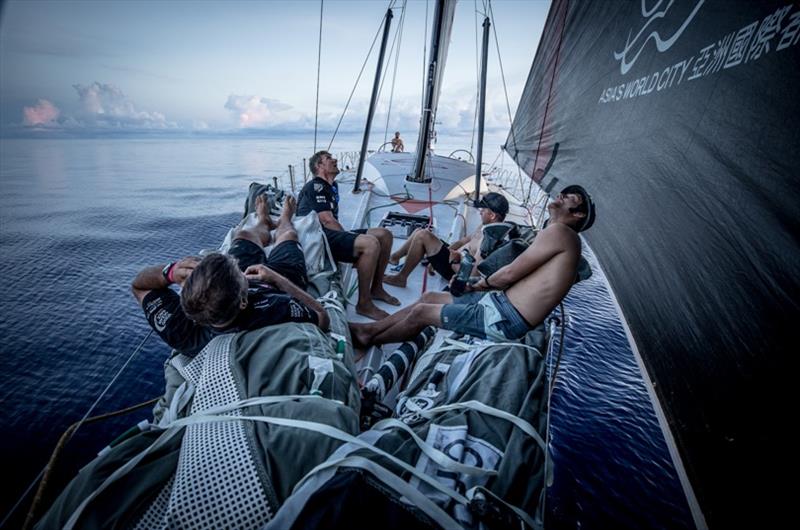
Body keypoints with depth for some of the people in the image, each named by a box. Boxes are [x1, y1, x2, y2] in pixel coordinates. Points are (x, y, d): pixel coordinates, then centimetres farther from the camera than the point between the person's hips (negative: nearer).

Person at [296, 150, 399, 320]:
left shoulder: (332, 185, 22)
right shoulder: (315, 186, -7)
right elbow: (327, 221, -16)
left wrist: (349, 235, 4)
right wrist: (351, 238, -9)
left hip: (333, 234, 10)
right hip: (320, 239, -10)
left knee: (385, 235, 1)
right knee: (371, 244, -30)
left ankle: (376, 288, 10)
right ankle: (364, 304, -21)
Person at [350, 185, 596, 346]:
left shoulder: (558, 231, -13)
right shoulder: (557, 237, 19)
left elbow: (510, 273, -14)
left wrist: (483, 283, 4)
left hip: (505, 320, -9)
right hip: (500, 301, 9)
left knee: (421, 312, -3)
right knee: (430, 297, 12)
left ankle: (369, 340, 22)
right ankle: (369, 328, 23)